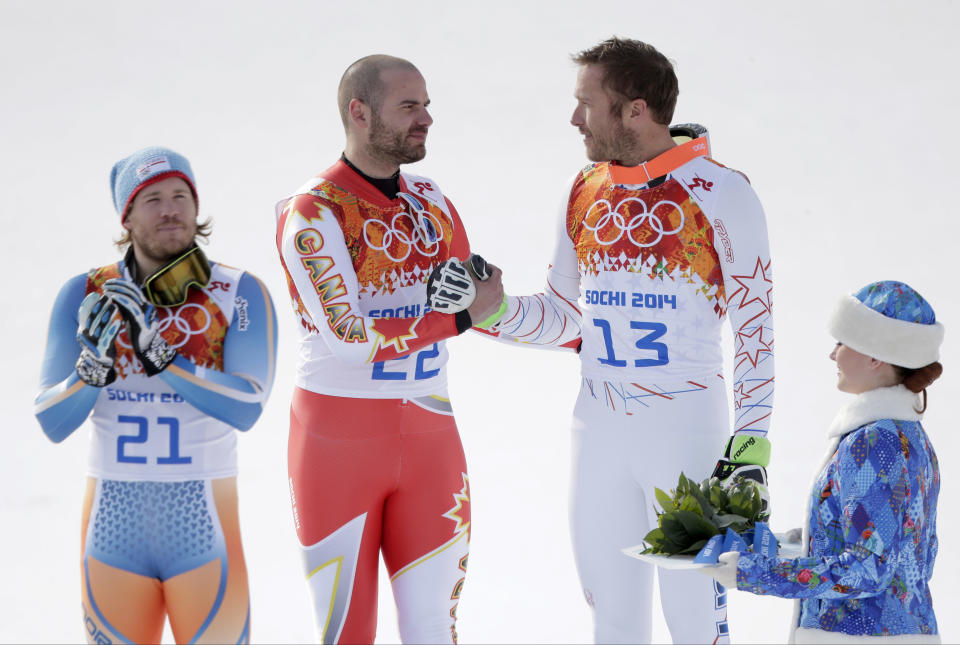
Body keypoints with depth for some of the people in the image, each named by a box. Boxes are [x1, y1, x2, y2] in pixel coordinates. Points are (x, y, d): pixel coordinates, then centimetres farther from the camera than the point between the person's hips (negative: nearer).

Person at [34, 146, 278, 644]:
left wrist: (158, 353, -25)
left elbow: (246, 409, -18)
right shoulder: (85, 296, 1)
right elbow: (52, 424, -3)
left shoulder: (241, 295, -4)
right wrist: (93, 364, -21)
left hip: (205, 528, -2)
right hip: (114, 527, 2)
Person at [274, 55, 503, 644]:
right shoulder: (313, 213, -12)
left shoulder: (428, 198, 9)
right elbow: (349, 337, -20)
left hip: (428, 439, 5)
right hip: (338, 436, -5)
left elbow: (480, 296, 19)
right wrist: (461, 316, -15)